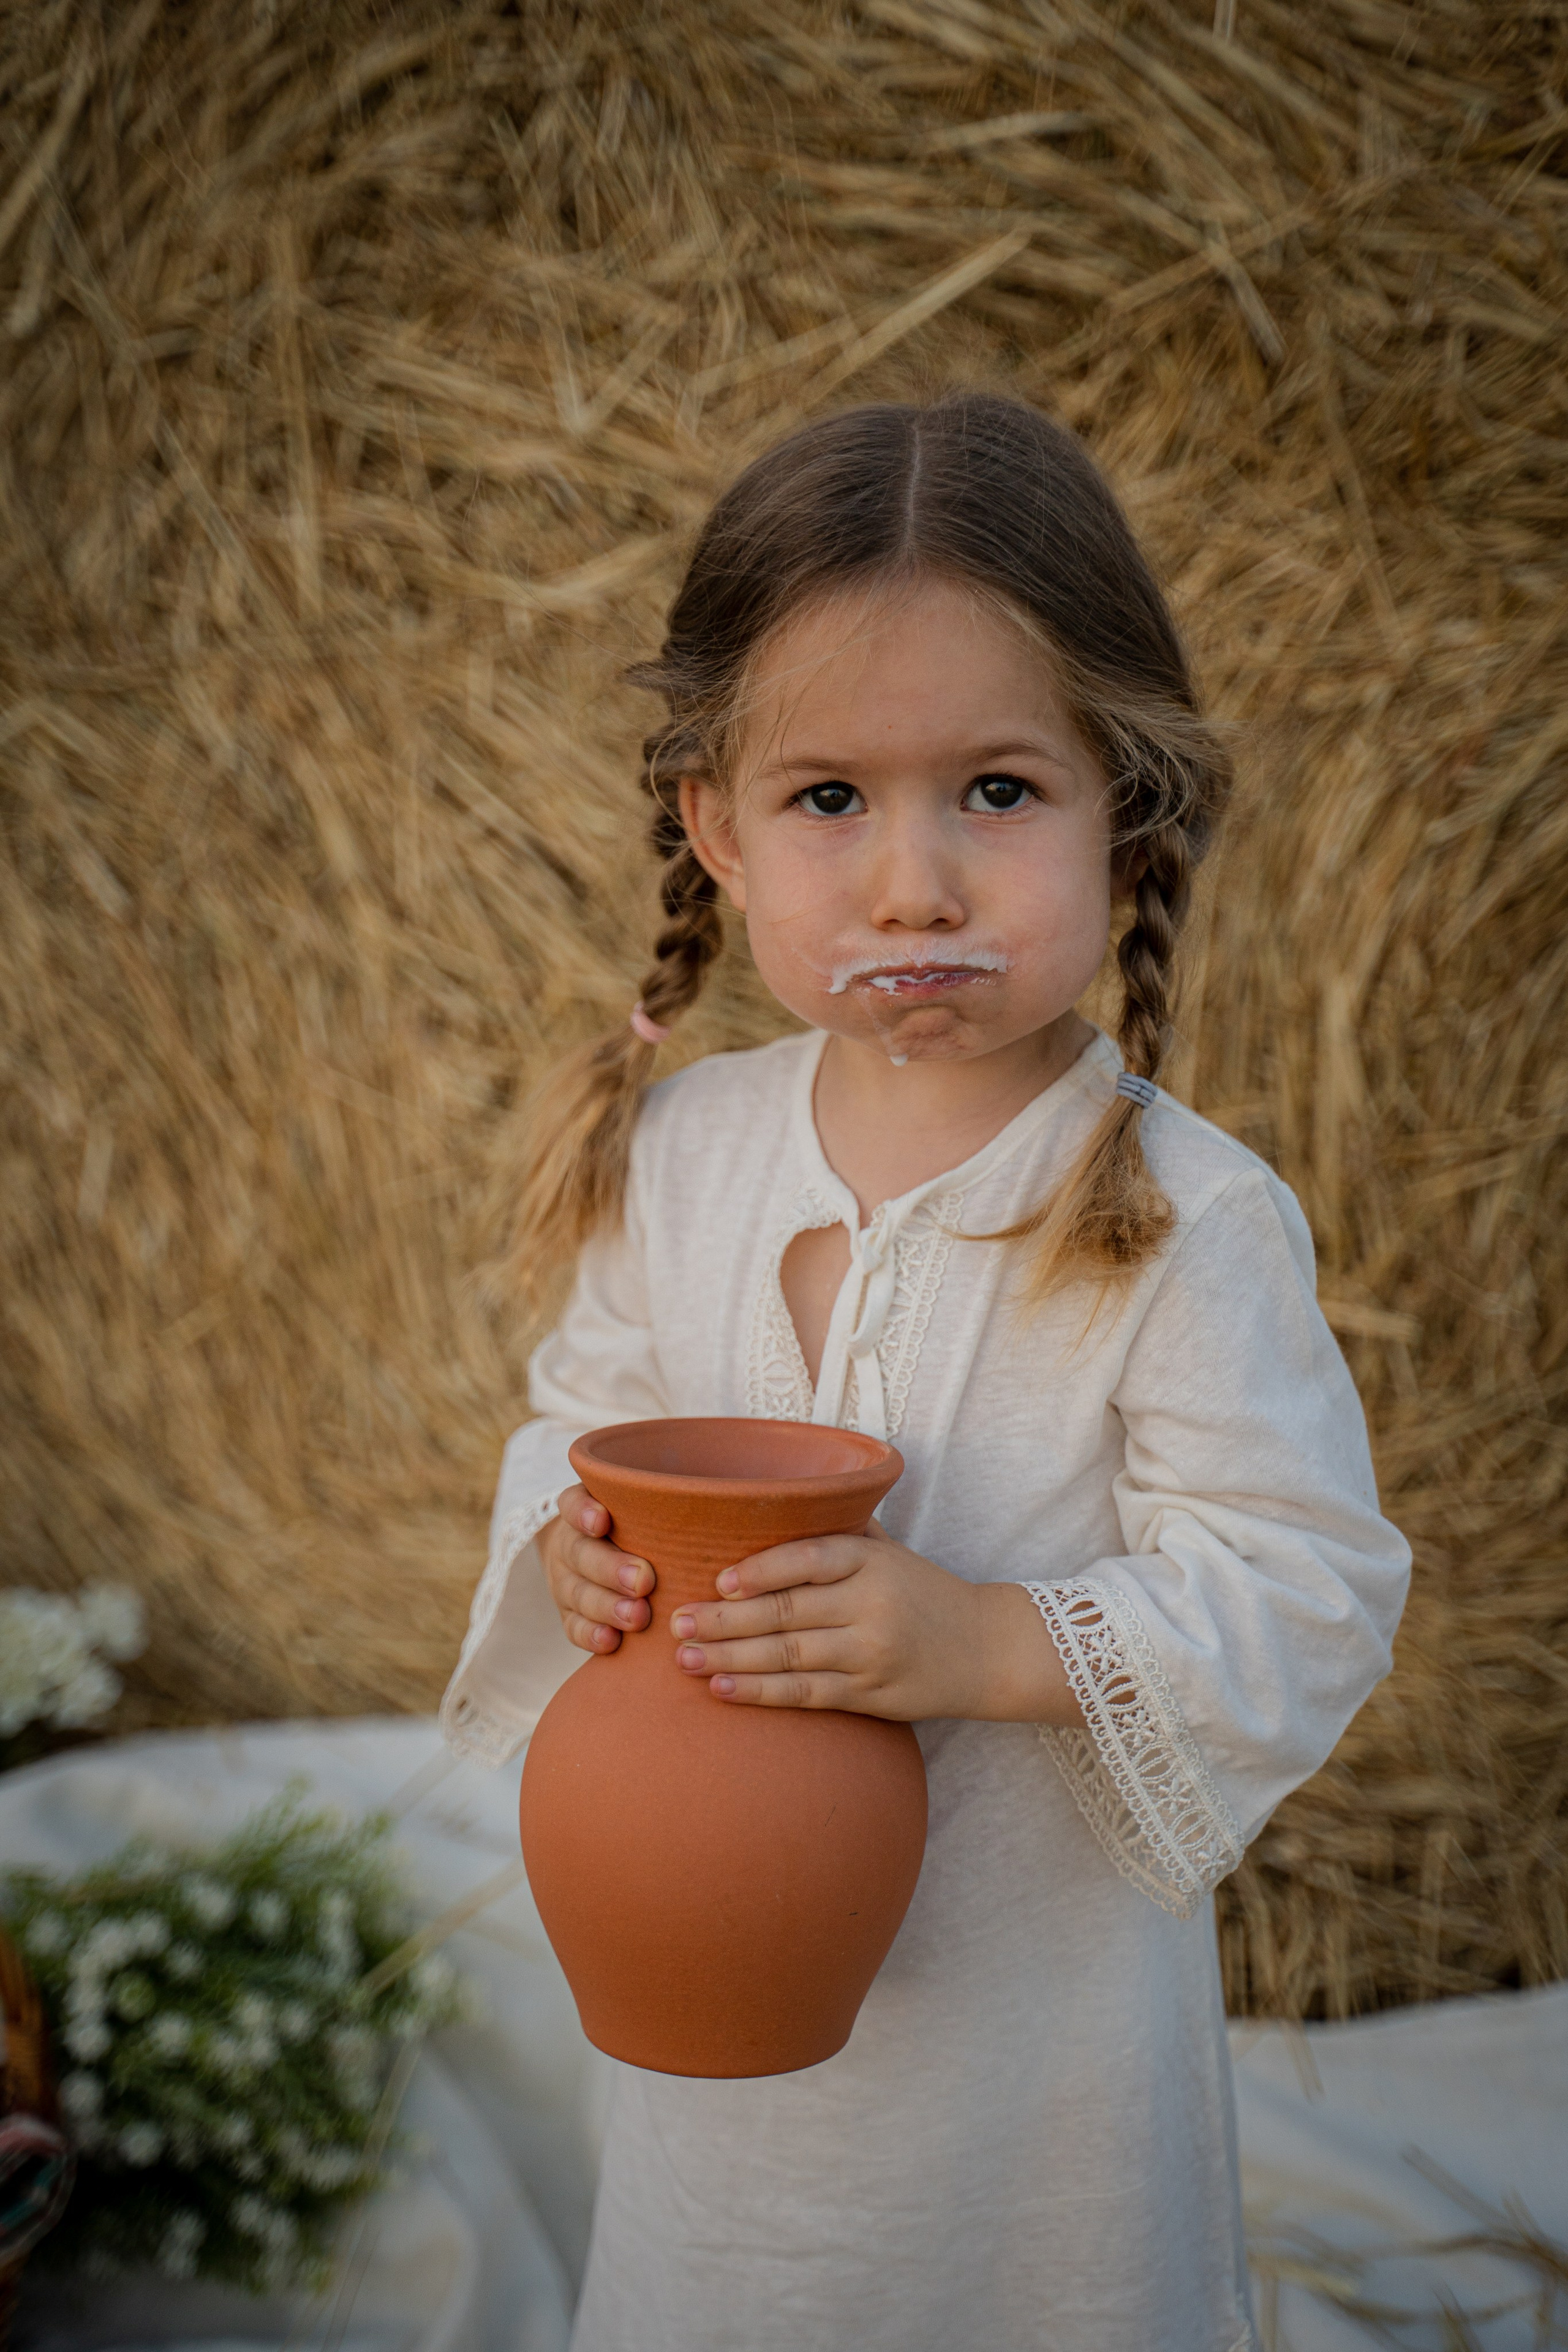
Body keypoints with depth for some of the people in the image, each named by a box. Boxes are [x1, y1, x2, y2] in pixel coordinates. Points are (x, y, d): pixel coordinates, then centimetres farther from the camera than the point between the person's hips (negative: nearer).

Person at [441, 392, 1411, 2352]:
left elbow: (1309, 1594, -20)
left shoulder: (1187, 1219, -22)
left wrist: (995, 1642, -32)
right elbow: (587, 1402, 8)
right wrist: (571, 1537, -14)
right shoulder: (677, 1154, -7)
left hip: (1040, 1972, -4)